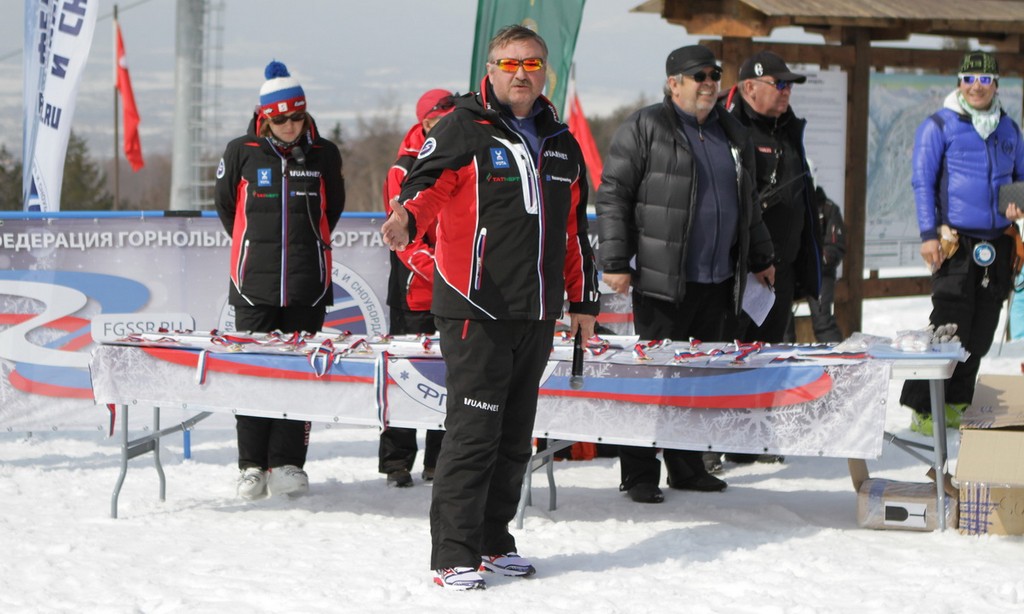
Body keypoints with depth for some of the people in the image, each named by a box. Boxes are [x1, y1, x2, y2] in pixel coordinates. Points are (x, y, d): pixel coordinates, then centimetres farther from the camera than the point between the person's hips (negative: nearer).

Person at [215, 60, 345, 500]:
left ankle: (287, 463, 8)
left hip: (307, 283, 1)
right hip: (254, 282, -1)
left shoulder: (324, 155, 3)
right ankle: (252, 466, 6)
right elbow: (225, 204, 15)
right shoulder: (241, 153, 0)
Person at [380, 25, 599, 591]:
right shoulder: (463, 129, -3)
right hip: (476, 310, -7)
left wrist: (583, 299, 23)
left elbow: (575, 229, 24)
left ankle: (493, 540, 23)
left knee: (515, 438, 12)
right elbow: (426, 184, -17)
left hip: (537, 314, 7)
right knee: (472, 435, -9)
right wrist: (406, 220, -39)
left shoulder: (560, 142, 17)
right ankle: (453, 555, -4)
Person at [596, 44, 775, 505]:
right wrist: (615, 262, -13)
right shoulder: (645, 129, -4)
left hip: (720, 281, 6)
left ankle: (688, 466, 20)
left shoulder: (731, 133, 17)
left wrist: (760, 258, 29)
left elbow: (747, 203, 29)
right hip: (663, 281, -6)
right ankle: (639, 475, 1)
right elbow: (613, 195, -7)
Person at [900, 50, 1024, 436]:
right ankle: (921, 409, -6)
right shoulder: (939, 126, -2)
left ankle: (954, 404, 17)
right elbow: (922, 182, -4)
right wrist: (928, 235, -12)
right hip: (957, 244, -6)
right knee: (949, 329, -12)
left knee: (981, 334, 7)